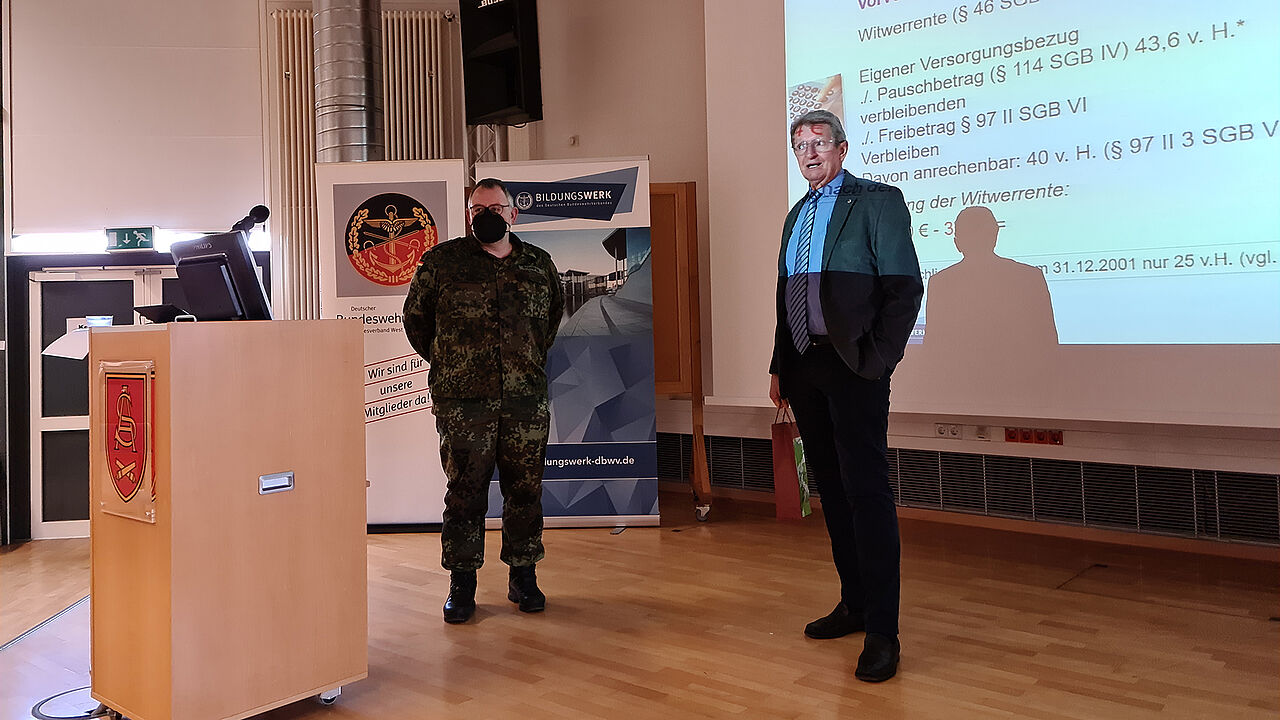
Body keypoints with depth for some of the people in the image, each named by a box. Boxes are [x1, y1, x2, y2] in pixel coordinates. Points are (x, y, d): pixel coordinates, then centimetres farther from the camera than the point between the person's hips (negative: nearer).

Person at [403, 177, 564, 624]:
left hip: (527, 401, 2)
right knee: (464, 491, 2)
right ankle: (462, 583, 14)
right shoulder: (442, 261, 3)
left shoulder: (540, 265, 11)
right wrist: (443, 362, 13)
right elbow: (415, 315, 13)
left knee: (526, 489, 7)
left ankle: (523, 576, 21)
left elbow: (554, 314, 26)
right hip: (462, 402, -2)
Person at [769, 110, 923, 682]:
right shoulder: (797, 215, 19)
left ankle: (882, 632, -1)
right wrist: (780, 367, 15)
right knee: (831, 491, 13)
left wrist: (876, 362, -15)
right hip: (805, 369, 7)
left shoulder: (877, 201, -2)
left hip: (853, 369, -7)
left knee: (866, 492, -7)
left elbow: (905, 287, -9)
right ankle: (854, 605, 25)